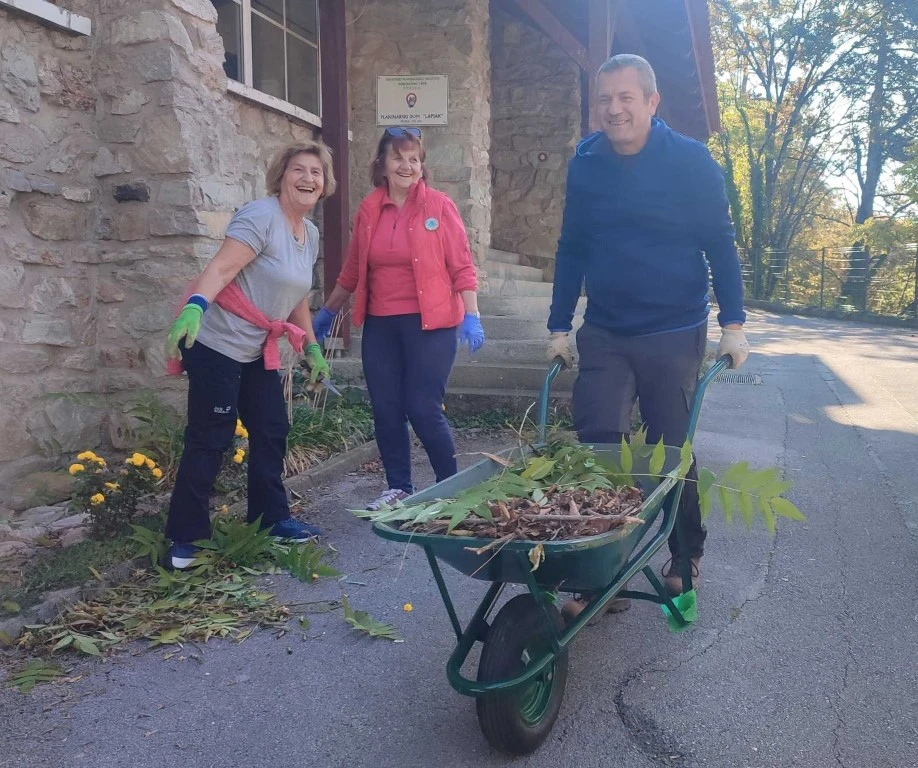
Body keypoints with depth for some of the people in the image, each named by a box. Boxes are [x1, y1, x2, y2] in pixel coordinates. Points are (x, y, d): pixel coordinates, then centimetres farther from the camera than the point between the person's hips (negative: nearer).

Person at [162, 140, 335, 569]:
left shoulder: (311, 233, 13)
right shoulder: (261, 216, -14)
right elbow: (221, 267, -27)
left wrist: (311, 347, 22)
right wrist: (193, 309, -42)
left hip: (259, 352, 9)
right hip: (216, 345, -9)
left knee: (272, 432, 12)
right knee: (209, 440, -5)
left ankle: (272, 519, 27)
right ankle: (183, 540, 6)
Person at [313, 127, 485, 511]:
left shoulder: (439, 206, -2)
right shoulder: (368, 209, 8)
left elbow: (462, 267, -4)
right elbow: (353, 270, 16)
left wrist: (471, 315, -12)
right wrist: (328, 311, 21)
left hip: (429, 323, -4)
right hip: (380, 325, 4)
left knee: (423, 410, -5)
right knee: (385, 410, 7)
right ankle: (398, 488, 24)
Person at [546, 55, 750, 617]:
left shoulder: (692, 161, -5)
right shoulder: (585, 164, 3)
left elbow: (720, 244, -2)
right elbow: (571, 249, 9)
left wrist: (733, 324, -8)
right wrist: (560, 327, 7)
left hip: (674, 336, -2)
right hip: (604, 336, 3)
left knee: (671, 452, 8)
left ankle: (686, 558, 31)